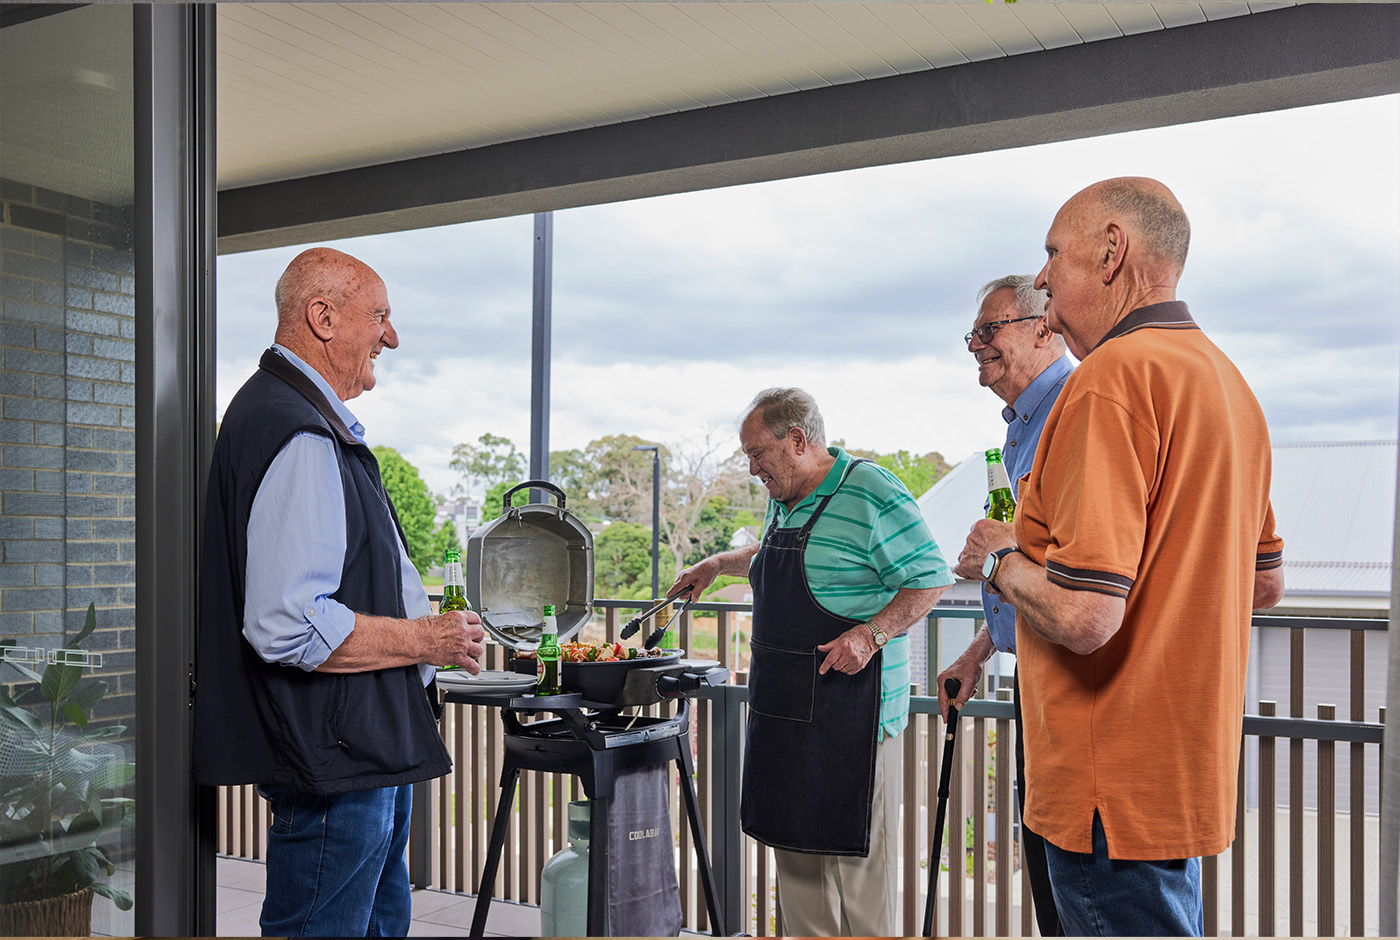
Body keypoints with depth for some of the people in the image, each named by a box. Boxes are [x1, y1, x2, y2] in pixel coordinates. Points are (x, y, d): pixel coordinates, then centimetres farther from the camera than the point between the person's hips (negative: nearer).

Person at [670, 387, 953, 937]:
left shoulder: (871, 493, -13)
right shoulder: (783, 502, 14)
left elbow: (932, 580, -13)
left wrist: (872, 632, -23)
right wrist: (718, 564, 26)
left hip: (852, 712, -8)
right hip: (782, 706, 9)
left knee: (855, 854, -2)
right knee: (795, 847, 14)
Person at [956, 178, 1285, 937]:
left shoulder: (1114, 374, -21)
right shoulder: (1223, 376, 11)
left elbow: (1082, 616, -28)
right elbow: (1264, 583, 20)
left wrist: (998, 559, -9)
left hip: (1116, 786, -10)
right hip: (1188, 769, 10)